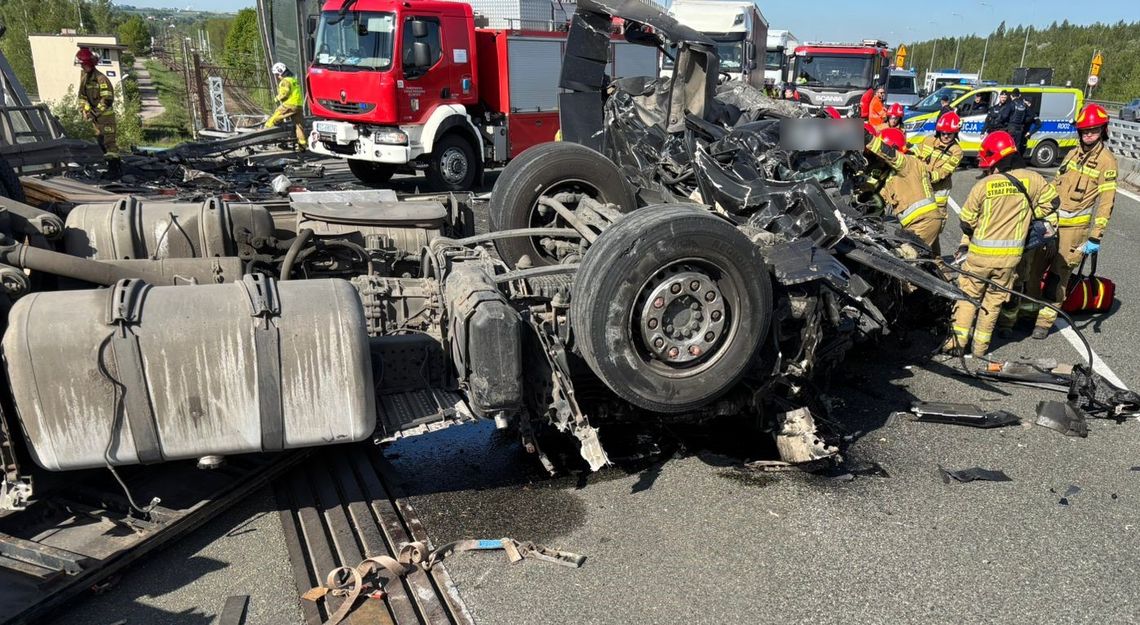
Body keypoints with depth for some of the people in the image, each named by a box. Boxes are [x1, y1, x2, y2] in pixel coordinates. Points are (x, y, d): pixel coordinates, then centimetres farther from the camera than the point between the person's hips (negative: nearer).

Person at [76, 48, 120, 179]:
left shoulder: (101, 78, -17)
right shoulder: (84, 77, 8)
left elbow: (108, 99, -21)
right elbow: (82, 96, 10)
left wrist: (96, 112, -19)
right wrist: (86, 110, -4)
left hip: (106, 114, -9)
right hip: (94, 115, 9)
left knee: (109, 141, -9)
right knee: (100, 141, 13)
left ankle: (114, 169, -6)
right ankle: (116, 164, 21)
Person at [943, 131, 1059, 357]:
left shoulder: (984, 185, -13)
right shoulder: (1031, 179, -6)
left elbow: (966, 221, -5)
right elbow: (1052, 201, 9)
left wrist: (971, 239, 15)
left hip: (981, 252, -2)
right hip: (1011, 254, 3)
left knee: (968, 295, 14)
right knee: (994, 298, 15)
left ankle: (958, 340, 13)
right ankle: (980, 345, 20)